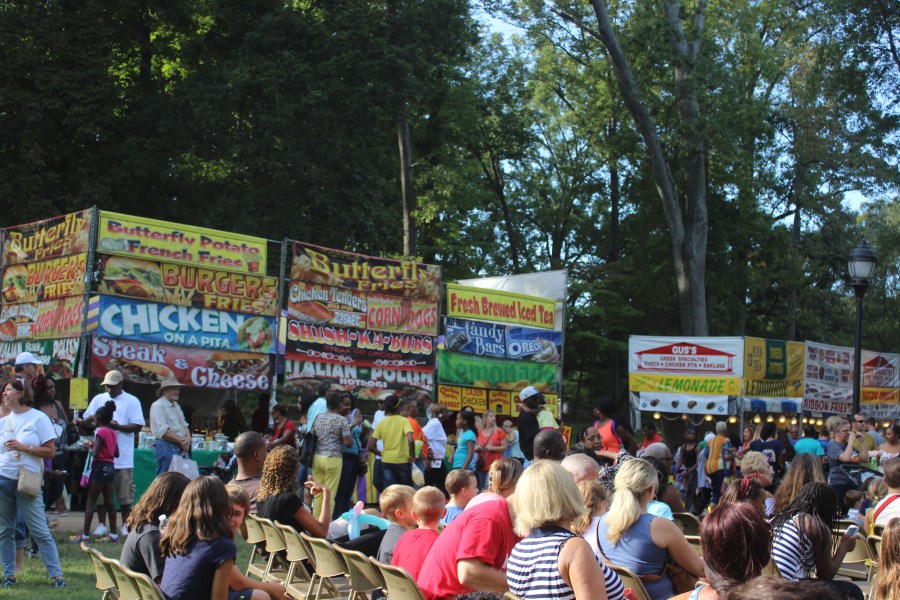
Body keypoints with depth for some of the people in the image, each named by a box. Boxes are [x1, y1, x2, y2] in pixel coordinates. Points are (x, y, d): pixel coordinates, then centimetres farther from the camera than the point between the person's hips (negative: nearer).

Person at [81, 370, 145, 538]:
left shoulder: (132, 401, 2)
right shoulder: (98, 399, 13)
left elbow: (138, 426, -4)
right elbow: (86, 421, 13)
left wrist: (118, 426, -19)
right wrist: (92, 419, -11)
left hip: (123, 456, -3)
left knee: (125, 492, 2)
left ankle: (125, 525, 14)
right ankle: (102, 525, 15)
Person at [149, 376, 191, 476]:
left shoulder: (176, 405, 20)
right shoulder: (158, 406, -9)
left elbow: (184, 425, 21)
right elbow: (163, 431, -17)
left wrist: (188, 438, -1)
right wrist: (181, 440, -12)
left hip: (181, 448, 9)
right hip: (166, 447, -9)